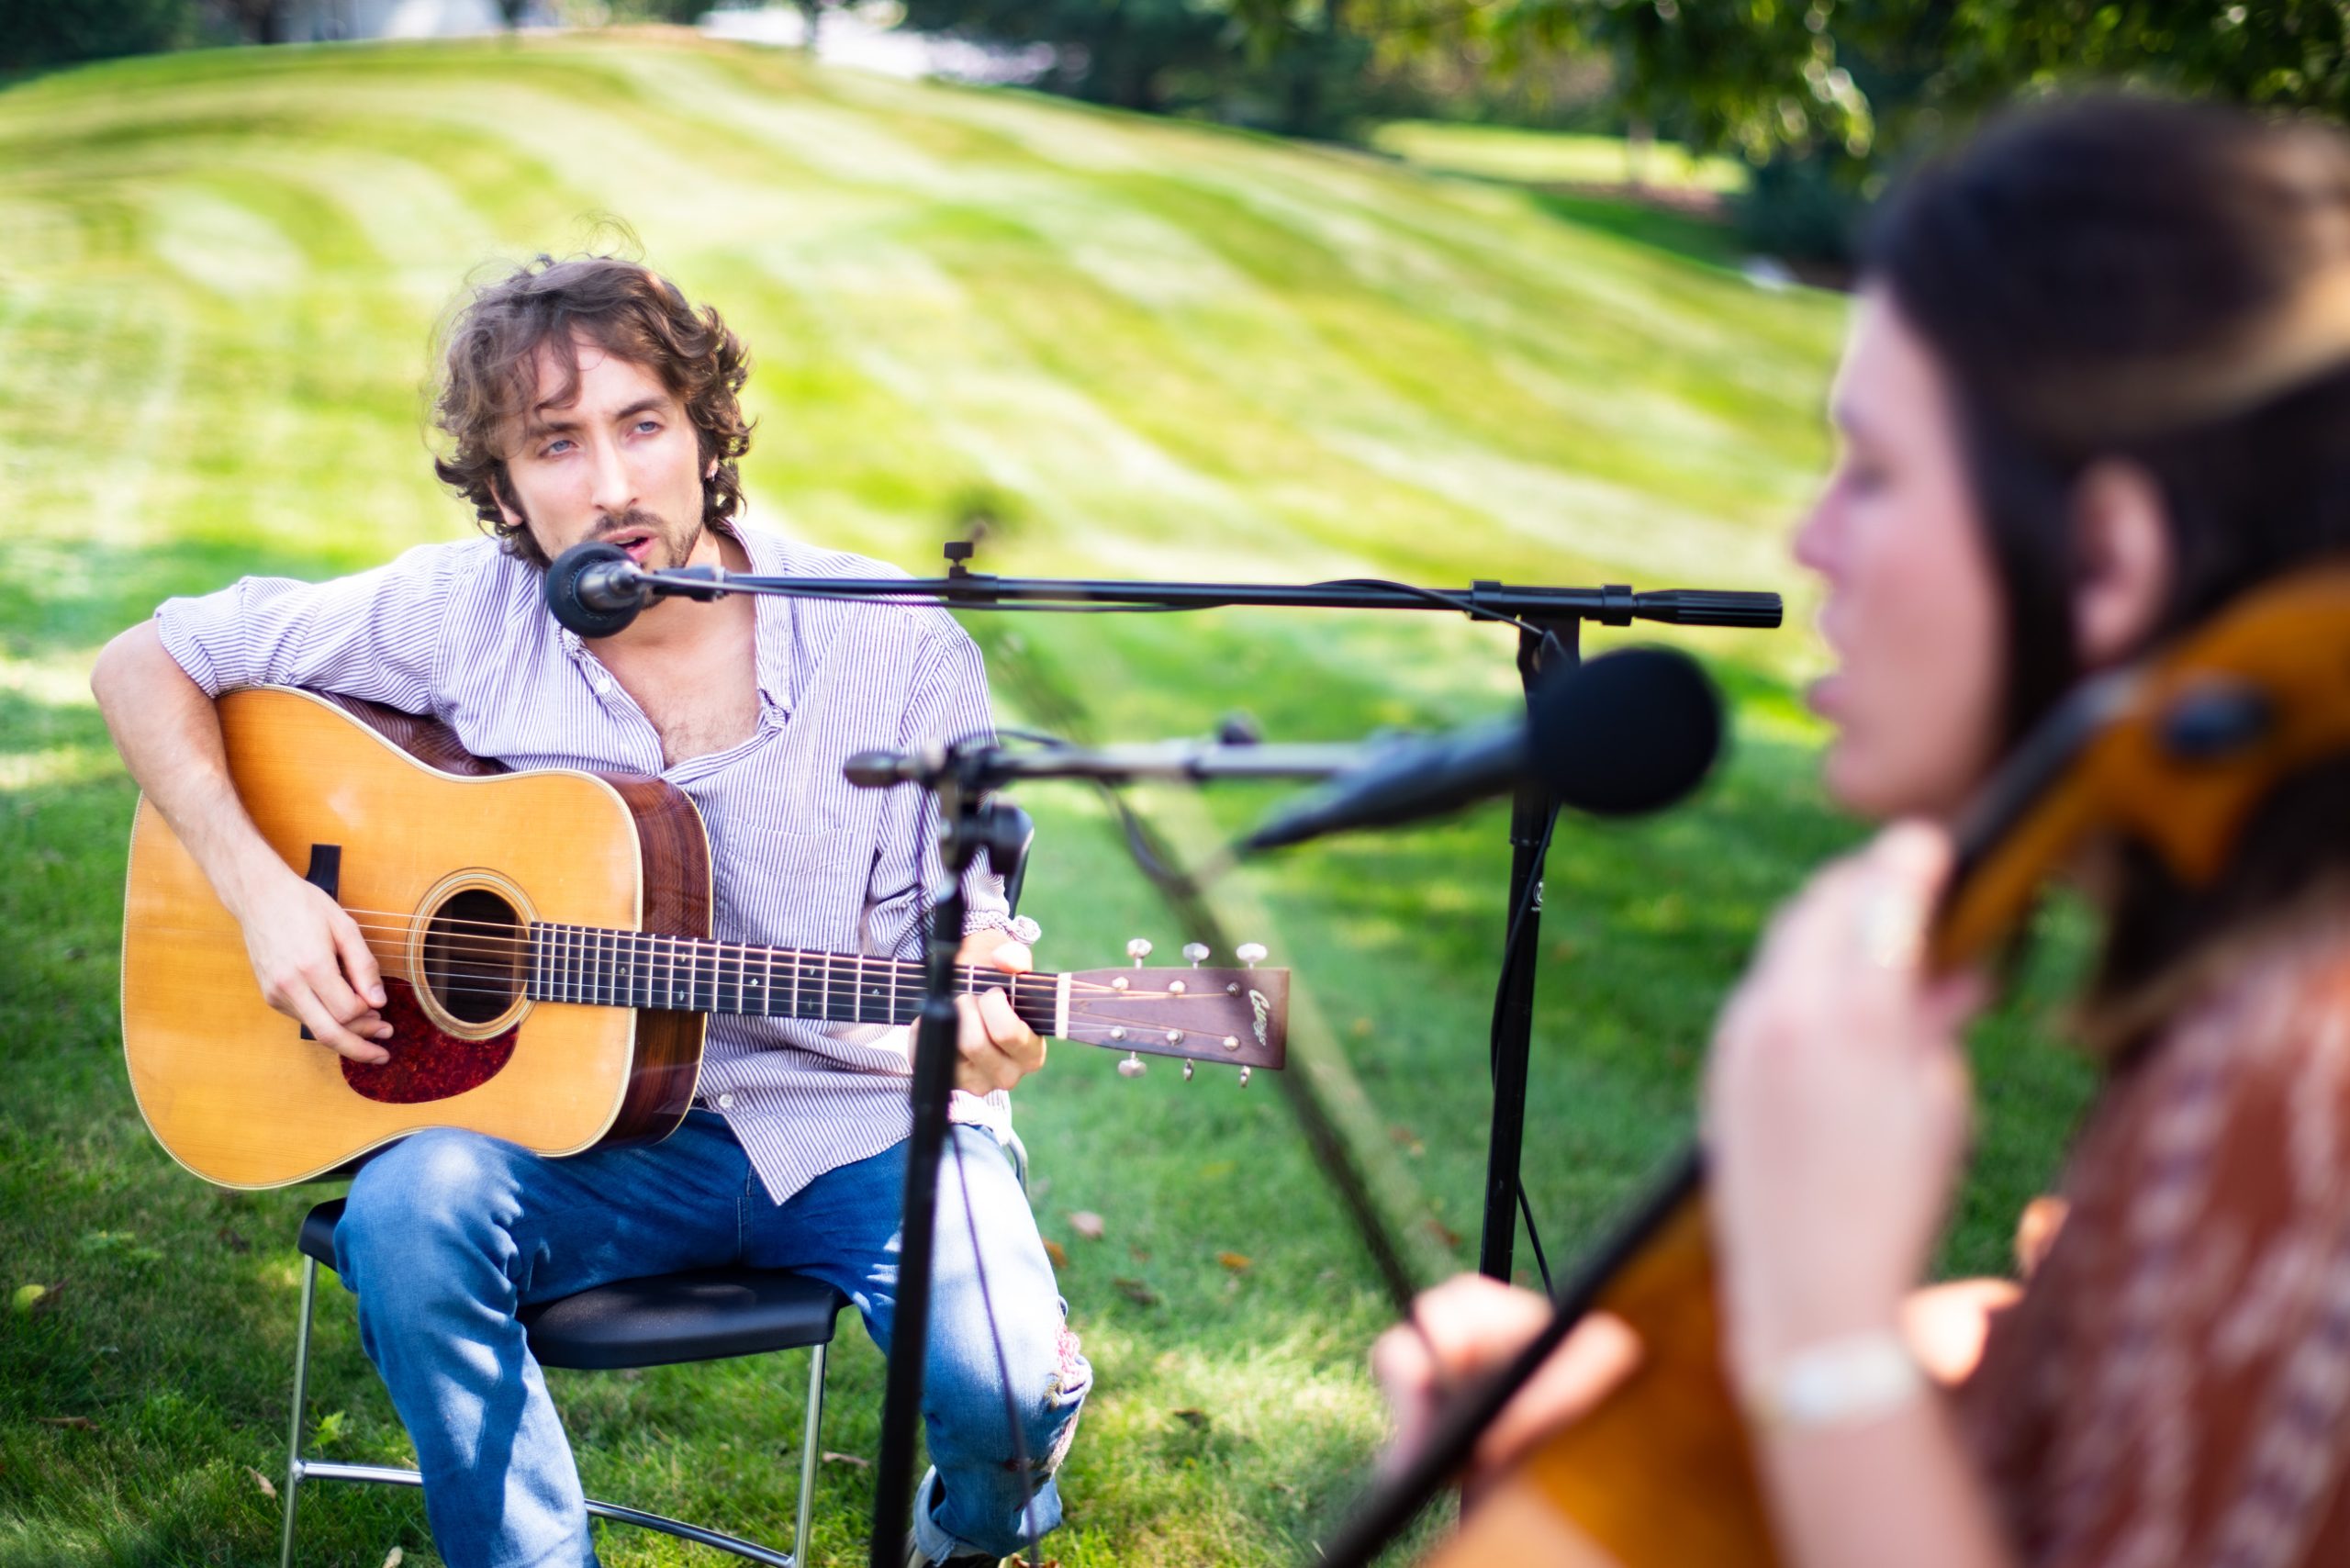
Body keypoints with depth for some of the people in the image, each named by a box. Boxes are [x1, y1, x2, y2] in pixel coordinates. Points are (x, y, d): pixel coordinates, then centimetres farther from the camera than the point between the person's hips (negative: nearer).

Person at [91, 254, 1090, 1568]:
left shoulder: (903, 654, -9)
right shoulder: (466, 613, -6)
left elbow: (963, 935, -1)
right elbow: (147, 665, 2)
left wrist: (988, 1026, -26)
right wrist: (259, 887, -12)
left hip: (864, 1125, 0)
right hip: (591, 1121, 1)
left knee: (1005, 1385, -24)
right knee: (411, 1213, -30)